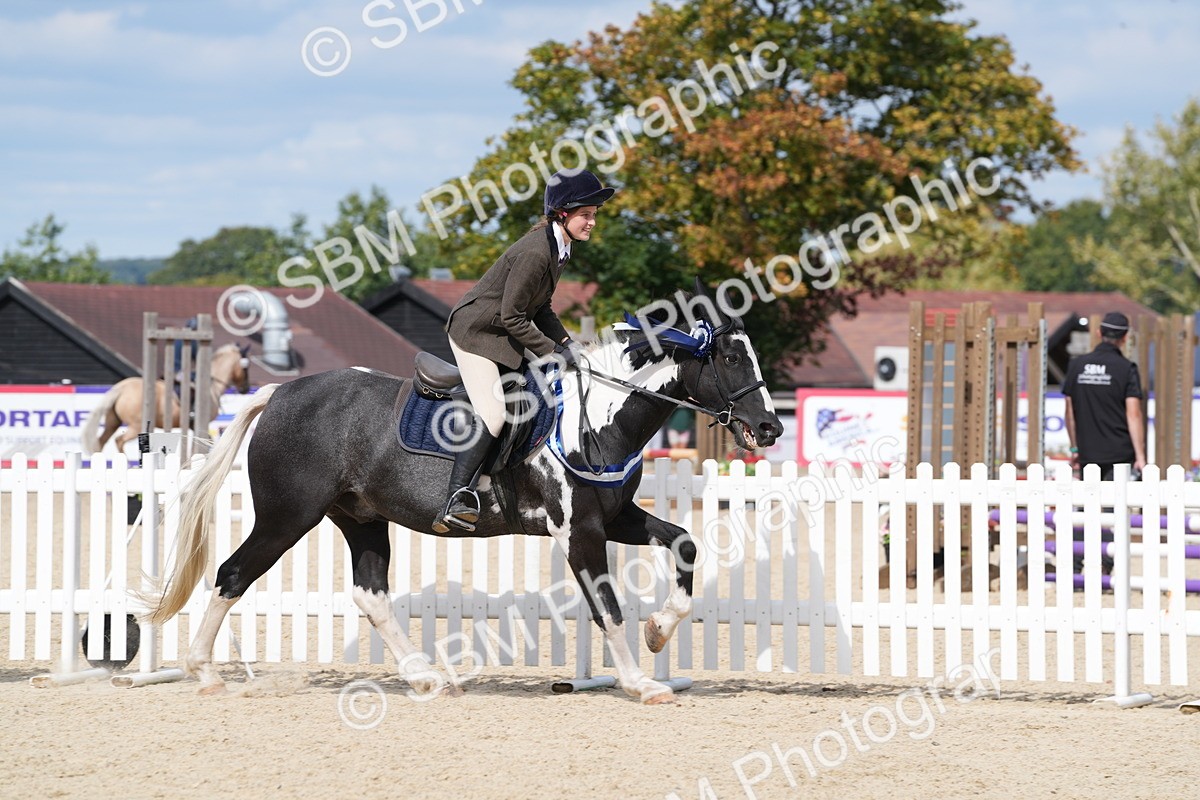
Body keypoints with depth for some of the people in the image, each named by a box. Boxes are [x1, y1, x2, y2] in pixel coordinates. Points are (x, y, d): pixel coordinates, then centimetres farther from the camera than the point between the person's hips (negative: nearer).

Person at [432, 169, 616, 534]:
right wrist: (553, 353, -20)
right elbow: (513, 317, -25)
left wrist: (565, 343, 0)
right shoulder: (534, 253, -26)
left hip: (505, 335, 10)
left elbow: (539, 309, 13)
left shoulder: (558, 247, 4)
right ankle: (456, 501, -27)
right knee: (493, 414, -22)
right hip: (475, 331, -10)